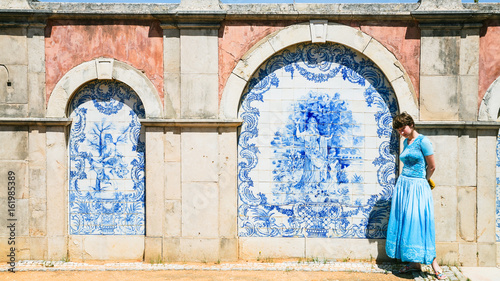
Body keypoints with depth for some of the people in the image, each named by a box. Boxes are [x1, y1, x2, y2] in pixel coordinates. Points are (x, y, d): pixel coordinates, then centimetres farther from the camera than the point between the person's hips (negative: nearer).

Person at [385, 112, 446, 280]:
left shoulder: (423, 141, -10)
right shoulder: (406, 142, 12)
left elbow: (432, 167, -5)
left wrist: (421, 181, 9)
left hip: (418, 187, -7)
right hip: (403, 185, 7)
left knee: (420, 221, -7)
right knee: (405, 222, 6)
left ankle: (433, 263, 5)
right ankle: (414, 262, 13)